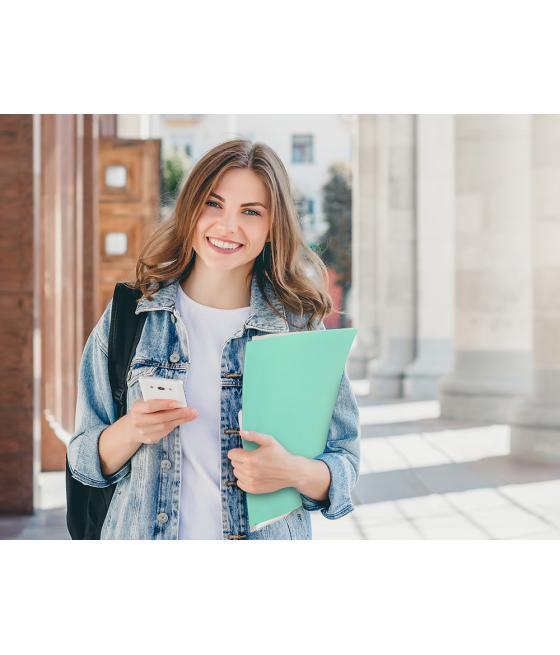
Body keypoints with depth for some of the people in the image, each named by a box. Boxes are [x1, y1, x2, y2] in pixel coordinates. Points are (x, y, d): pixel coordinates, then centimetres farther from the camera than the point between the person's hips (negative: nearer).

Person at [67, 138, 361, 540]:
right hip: (142, 535, 1)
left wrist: (293, 472, -23)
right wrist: (132, 430, -21)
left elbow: (345, 465, -4)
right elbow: (86, 461, -1)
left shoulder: (302, 328, -7)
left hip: (268, 536, 0)